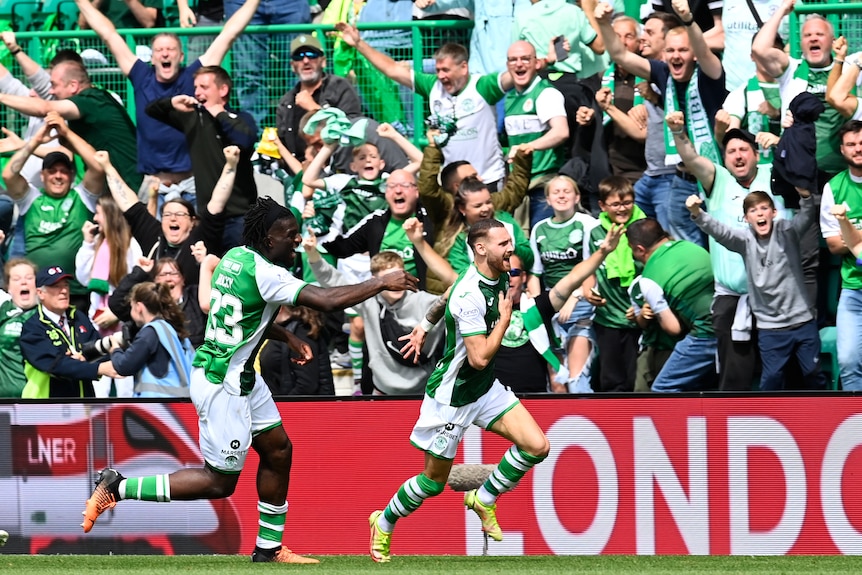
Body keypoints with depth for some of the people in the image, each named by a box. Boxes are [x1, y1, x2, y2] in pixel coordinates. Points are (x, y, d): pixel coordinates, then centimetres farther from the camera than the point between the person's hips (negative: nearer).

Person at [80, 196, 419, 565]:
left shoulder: (235, 257, 4)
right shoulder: (264, 273, -23)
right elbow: (327, 301, -28)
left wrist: (285, 336, 16)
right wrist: (381, 284, -17)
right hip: (222, 384, -10)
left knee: (277, 450, 16)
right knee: (220, 483, 1)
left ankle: (268, 548, 25)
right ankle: (118, 488, 3)